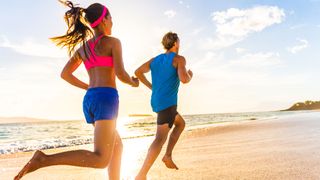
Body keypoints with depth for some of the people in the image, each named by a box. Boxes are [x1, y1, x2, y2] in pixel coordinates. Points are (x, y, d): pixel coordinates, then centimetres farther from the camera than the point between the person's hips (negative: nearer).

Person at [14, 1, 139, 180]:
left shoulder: (82, 47, 20)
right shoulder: (113, 42, 0)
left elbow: (65, 74, 18)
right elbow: (120, 73, -11)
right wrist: (133, 82, 12)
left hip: (90, 101, 8)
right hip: (106, 99, -8)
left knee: (118, 146, 22)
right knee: (100, 160, -12)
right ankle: (43, 159, -23)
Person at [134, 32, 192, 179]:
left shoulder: (155, 59, 17)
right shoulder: (179, 59, -3)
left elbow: (138, 72, 7)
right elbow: (183, 79, -19)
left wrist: (151, 87, 17)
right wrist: (190, 76, 6)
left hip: (156, 103, 8)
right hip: (168, 102, -8)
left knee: (181, 124, 26)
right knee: (161, 138, -13)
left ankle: (168, 156, 16)